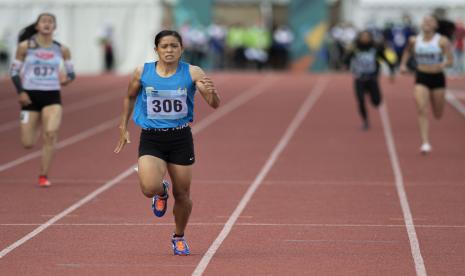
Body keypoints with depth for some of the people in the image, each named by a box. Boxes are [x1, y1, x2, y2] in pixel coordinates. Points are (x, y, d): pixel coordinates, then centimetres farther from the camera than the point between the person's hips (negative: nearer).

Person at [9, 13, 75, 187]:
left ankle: (44, 176, -11)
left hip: (52, 97, 0)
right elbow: (14, 71, 4)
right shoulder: (25, 46, -1)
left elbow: (71, 73, 12)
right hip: (30, 97, 0)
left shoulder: (62, 50, 3)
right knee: (28, 144, 1)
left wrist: (67, 78, -12)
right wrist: (20, 92, -9)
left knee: (50, 134, -23)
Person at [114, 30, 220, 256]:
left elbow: (215, 104, -11)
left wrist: (211, 92, -33)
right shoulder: (142, 73, -3)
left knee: (182, 194, 7)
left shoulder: (192, 73, -7)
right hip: (151, 138, 0)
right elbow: (130, 97, 15)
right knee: (149, 188, -22)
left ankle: (179, 238, 34)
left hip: (181, 138, 0)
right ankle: (161, 192, 18)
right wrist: (123, 127, 14)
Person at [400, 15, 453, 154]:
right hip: (421, 78, 1)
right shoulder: (414, 40, 0)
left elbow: (450, 61, -10)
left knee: (438, 115, 12)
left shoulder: (442, 41, -9)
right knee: (421, 110, -17)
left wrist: (443, 64, -30)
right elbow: (407, 51, 22)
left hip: (437, 77, -1)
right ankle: (425, 142, -17)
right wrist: (403, 64, 9)